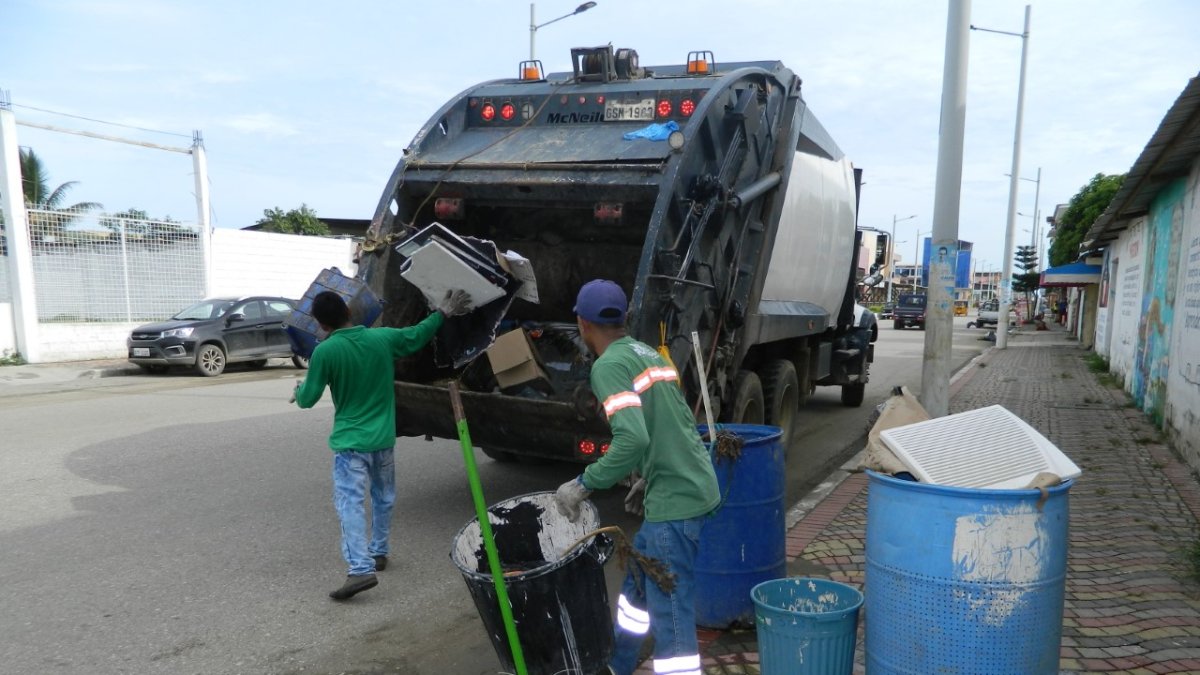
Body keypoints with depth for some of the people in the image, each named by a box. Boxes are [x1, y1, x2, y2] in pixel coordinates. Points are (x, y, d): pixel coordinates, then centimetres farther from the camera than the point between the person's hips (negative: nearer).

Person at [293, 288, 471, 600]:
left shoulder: (325, 351, -14)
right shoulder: (383, 338, -4)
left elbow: (308, 399, -6)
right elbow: (418, 335, 14)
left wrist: (299, 390, 18)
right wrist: (443, 312, 30)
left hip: (350, 441, -5)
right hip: (383, 438, 5)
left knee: (350, 502, -8)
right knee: (383, 497, 21)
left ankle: (360, 569, -20)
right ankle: (378, 553, 32)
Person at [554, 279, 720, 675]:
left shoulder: (609, 366, -15)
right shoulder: (650, 354, 13)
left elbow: (633, 439, -28)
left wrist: (583, 484, -17)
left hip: (674, 501, -10)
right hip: (694, 486, 10)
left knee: (671, 616, -3)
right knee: (639, 579, 25)